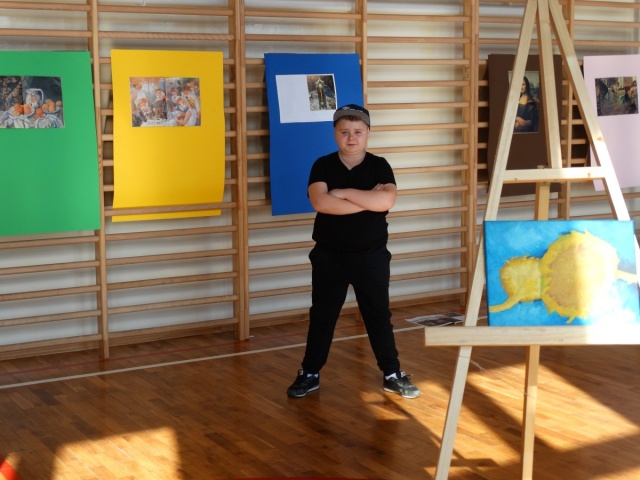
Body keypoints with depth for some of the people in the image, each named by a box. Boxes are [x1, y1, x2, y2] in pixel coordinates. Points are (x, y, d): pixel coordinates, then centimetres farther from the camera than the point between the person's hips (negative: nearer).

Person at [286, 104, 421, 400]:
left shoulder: (379, 166, -2)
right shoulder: (323, 166, -2)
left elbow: (386, 202, -20)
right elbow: (320, 203, -20)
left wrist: (344, 192, -18)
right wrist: (368, 198, -18)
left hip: (371, 255, 0)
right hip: (329, 255, 0)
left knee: (378, 315, 8)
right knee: (321, 316, 10)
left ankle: (392, 375, 19)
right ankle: (310, 374, 21)